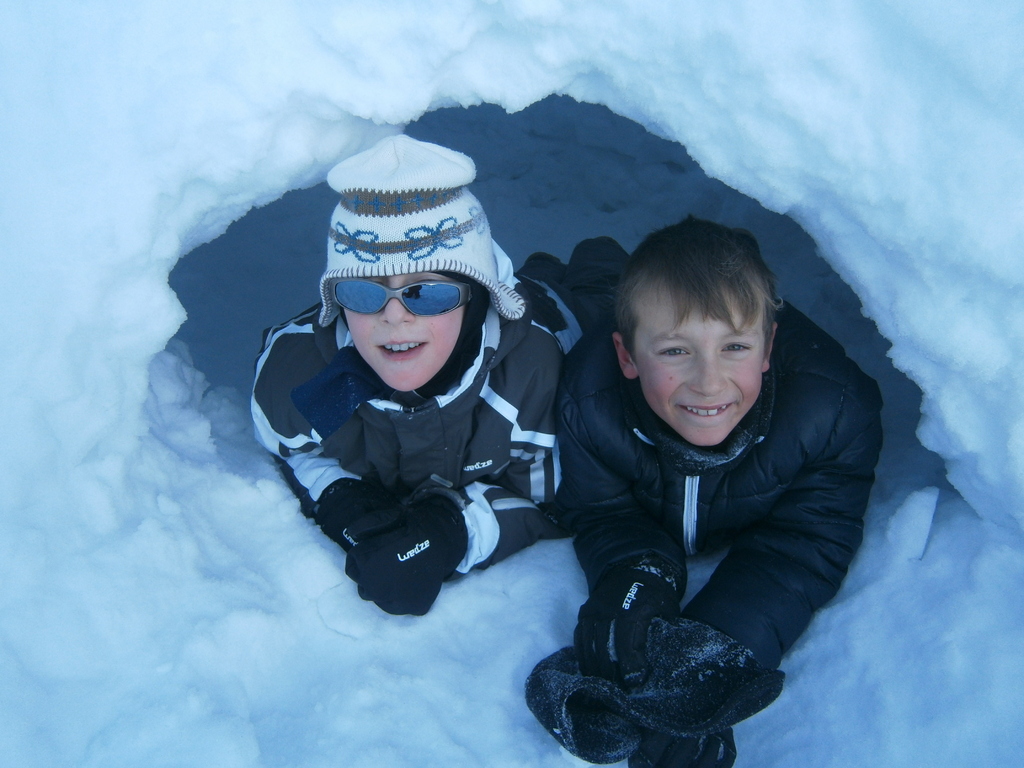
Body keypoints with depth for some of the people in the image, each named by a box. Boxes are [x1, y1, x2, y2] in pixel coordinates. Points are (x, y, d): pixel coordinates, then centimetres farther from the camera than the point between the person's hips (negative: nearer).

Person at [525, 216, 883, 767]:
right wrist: (639, 574, -47)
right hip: (652, 527, 1)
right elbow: (601, 513, -22)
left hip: (747, 534, 0)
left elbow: (803, 546, -32)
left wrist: (707, 660, -46)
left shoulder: (835, 412, -38)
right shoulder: (590, 406, -37)